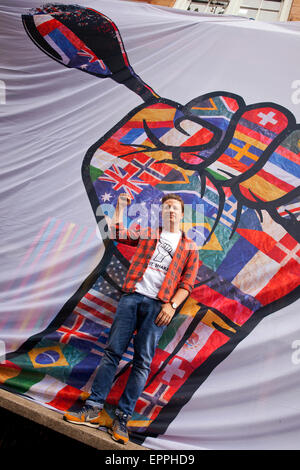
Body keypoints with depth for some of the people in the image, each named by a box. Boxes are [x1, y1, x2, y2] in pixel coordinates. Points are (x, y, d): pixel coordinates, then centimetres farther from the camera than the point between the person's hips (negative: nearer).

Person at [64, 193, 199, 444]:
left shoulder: (189, 247, 14)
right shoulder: (147, 234, 21)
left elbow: (188, 282, 5)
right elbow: (116, 233, 16)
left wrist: (172, 305, -8)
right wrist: (121, 207, 14)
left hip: (158, 304, -2)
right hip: (132, 296, 2)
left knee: (142, 361, -3)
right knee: (113, 351, -2)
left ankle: (122, 419, 3)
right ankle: (93, 409, 4)